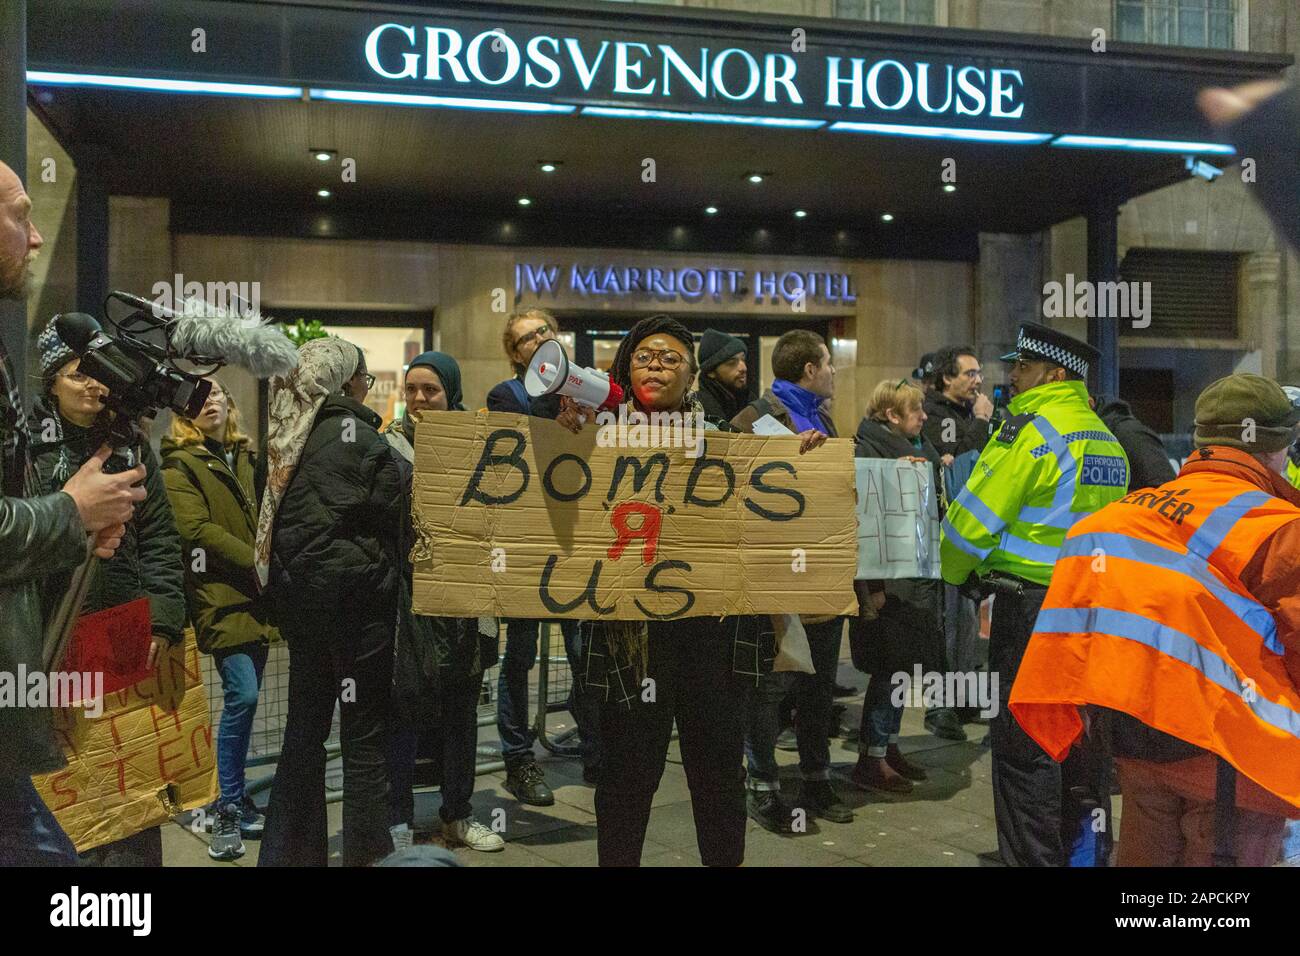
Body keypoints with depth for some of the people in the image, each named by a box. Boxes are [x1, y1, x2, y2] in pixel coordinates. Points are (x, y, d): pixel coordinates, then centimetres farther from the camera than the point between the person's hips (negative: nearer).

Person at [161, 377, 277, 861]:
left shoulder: (245, 457, 17)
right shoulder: (180, 464, -2)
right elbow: (196, 529, -13)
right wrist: (257, 562, -18)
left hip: (256, 595, 6)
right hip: (219, 597, -6)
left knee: (245, 699, 9)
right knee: (242, 695, -15)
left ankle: (233, 801, 21)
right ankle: (227, 807, -2)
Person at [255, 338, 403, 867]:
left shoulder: (287, 436, 9)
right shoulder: (357, 434, -12)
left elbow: (277, 517, 15)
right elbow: (390, 515, -11)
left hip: (299, 596, 7)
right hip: (355, 597, -7)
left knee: (305, 729, 16)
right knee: (364, 736, 1)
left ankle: (291, 850, 24)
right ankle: (365, 852, 7)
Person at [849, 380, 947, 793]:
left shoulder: (920, 449, 16)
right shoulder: (867, 451, -12)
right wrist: (871, 584, -22)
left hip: (919, 577, 9)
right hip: (888, 580, -9)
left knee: (902, 666, 14)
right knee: (890, 666, -5)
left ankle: (890, 746, 25)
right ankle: (871, 760, 5)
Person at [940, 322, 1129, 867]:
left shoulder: (1031, 428, -13)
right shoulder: (1106, 439, 12)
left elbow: (973, 518, -14)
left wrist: (954, 572, 4)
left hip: (1031, 603, -8)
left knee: (1024, 749, 0)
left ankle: (1033, 857, 5)